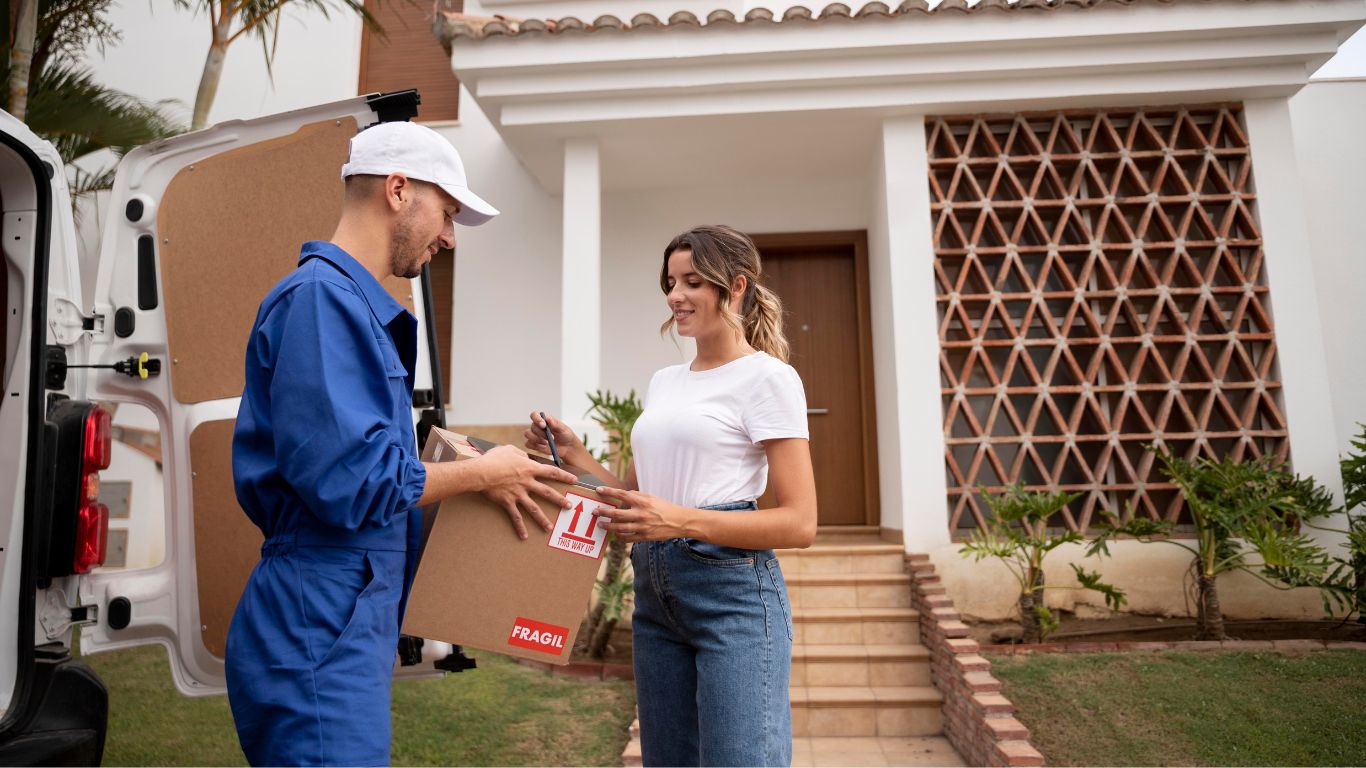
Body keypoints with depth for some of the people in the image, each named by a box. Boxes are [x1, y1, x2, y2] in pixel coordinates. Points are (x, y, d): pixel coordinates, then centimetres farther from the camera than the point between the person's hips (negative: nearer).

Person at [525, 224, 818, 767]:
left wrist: (684, 521, -24)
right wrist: (575, 458, 2)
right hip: (654, 591, 7)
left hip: (732, 593, -7)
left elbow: (799, 523, -13)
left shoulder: (766, 377, -7)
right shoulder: (664, 382, 15)